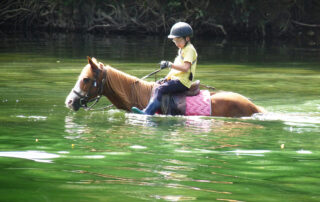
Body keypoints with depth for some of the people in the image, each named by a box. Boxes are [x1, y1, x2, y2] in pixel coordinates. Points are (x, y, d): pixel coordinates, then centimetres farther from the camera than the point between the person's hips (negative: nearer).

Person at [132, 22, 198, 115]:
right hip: (176, 79, 10)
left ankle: (148, 112, -32)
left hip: (182, 82, -10)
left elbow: (185, 68, -23)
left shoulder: (189, 50, -10)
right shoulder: (182, 50, 22)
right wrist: (166, 78, 14)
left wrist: (170, 64, -24)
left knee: (159, 89, -22)